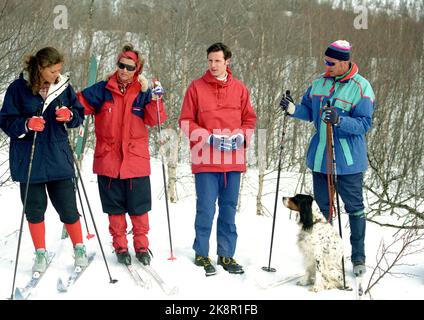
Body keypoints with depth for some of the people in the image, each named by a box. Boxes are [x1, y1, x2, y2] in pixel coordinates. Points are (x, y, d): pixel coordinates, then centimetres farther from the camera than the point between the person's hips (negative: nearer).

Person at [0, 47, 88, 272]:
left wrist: (69, 115, -13)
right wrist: (27, 124, -23)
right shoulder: (18, 89, -6)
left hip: (58, 158, 1)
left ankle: (79, 249, 21)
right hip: (28, 159, -1)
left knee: (68, 207, 2)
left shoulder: (63, 86, 1)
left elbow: (80, 114, 10)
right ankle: (41, 254, 22)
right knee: (35, 209, 7)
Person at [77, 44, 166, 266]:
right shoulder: (102, 90, 2)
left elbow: (154, 120, -5)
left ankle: (141, 246, 20)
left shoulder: (143, 93, 3)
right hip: (108, 160, 0)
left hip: (136, 160, 0)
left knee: (139, 207, 6)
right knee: (115, 207, 9)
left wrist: (156, 100, -19)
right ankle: (120, 246, 21)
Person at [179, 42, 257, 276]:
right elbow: (186, 121, 1)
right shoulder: (197, 87, 1)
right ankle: (201, 254, 11)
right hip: (206, 160, -3)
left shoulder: (239, 88, 10)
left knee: (229, 209, 9)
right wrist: (208, 137, -12)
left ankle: (226, 255, 19)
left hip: (233, 160, 3)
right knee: (206, 209, -3)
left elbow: (249, 118, 15)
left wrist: (241, 136, -5)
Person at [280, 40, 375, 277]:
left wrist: (339, 121, -31)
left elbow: (364, 124, -16)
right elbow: (309, 111, 13)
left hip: (348, 160, -5)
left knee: (354, 208, 6)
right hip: (320, 157, 5)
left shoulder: (361, 88, -12)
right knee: (323, 208, 13)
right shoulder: (320, 83, 5)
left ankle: (358, 257, 18)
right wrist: (293, 109, -7)